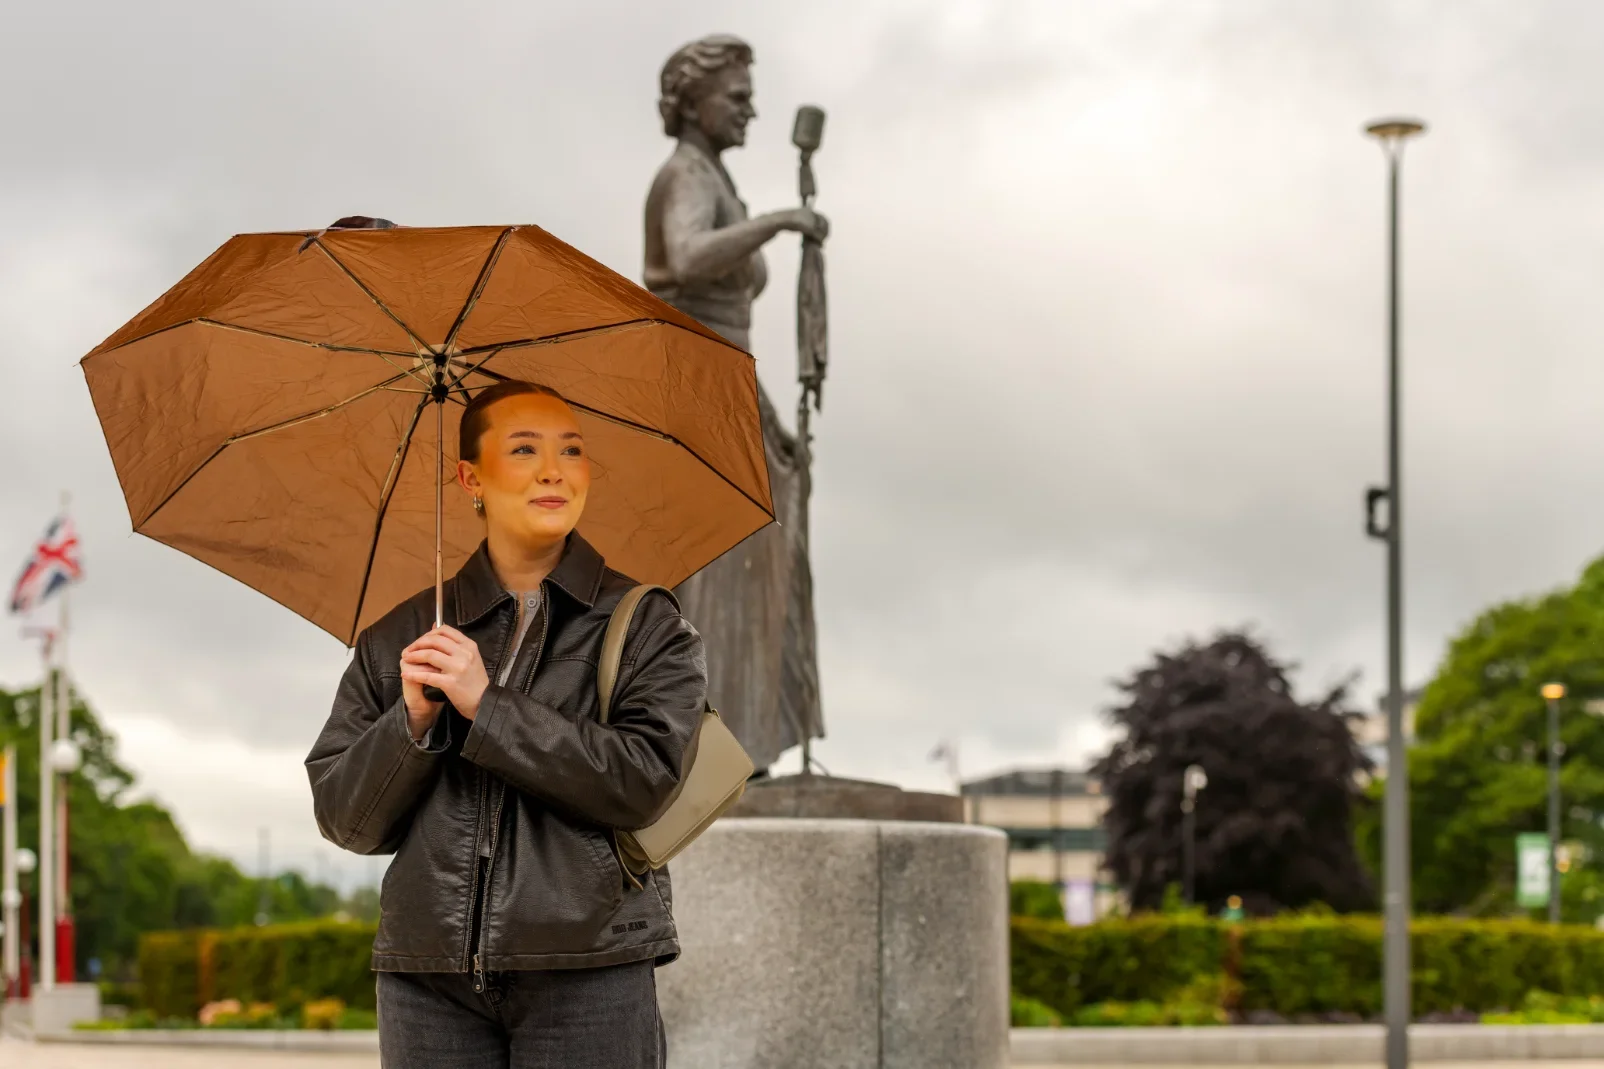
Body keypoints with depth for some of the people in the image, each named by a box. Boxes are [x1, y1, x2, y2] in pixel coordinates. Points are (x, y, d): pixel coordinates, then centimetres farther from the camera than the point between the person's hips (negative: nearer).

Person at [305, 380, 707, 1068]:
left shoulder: (644, 624, 6)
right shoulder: (399, 637, 12)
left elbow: (644, 782, -8)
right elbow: (345, 821, 9)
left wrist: (485, 703, -10)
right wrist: (413, 720, -8)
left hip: (585, 973, -2)